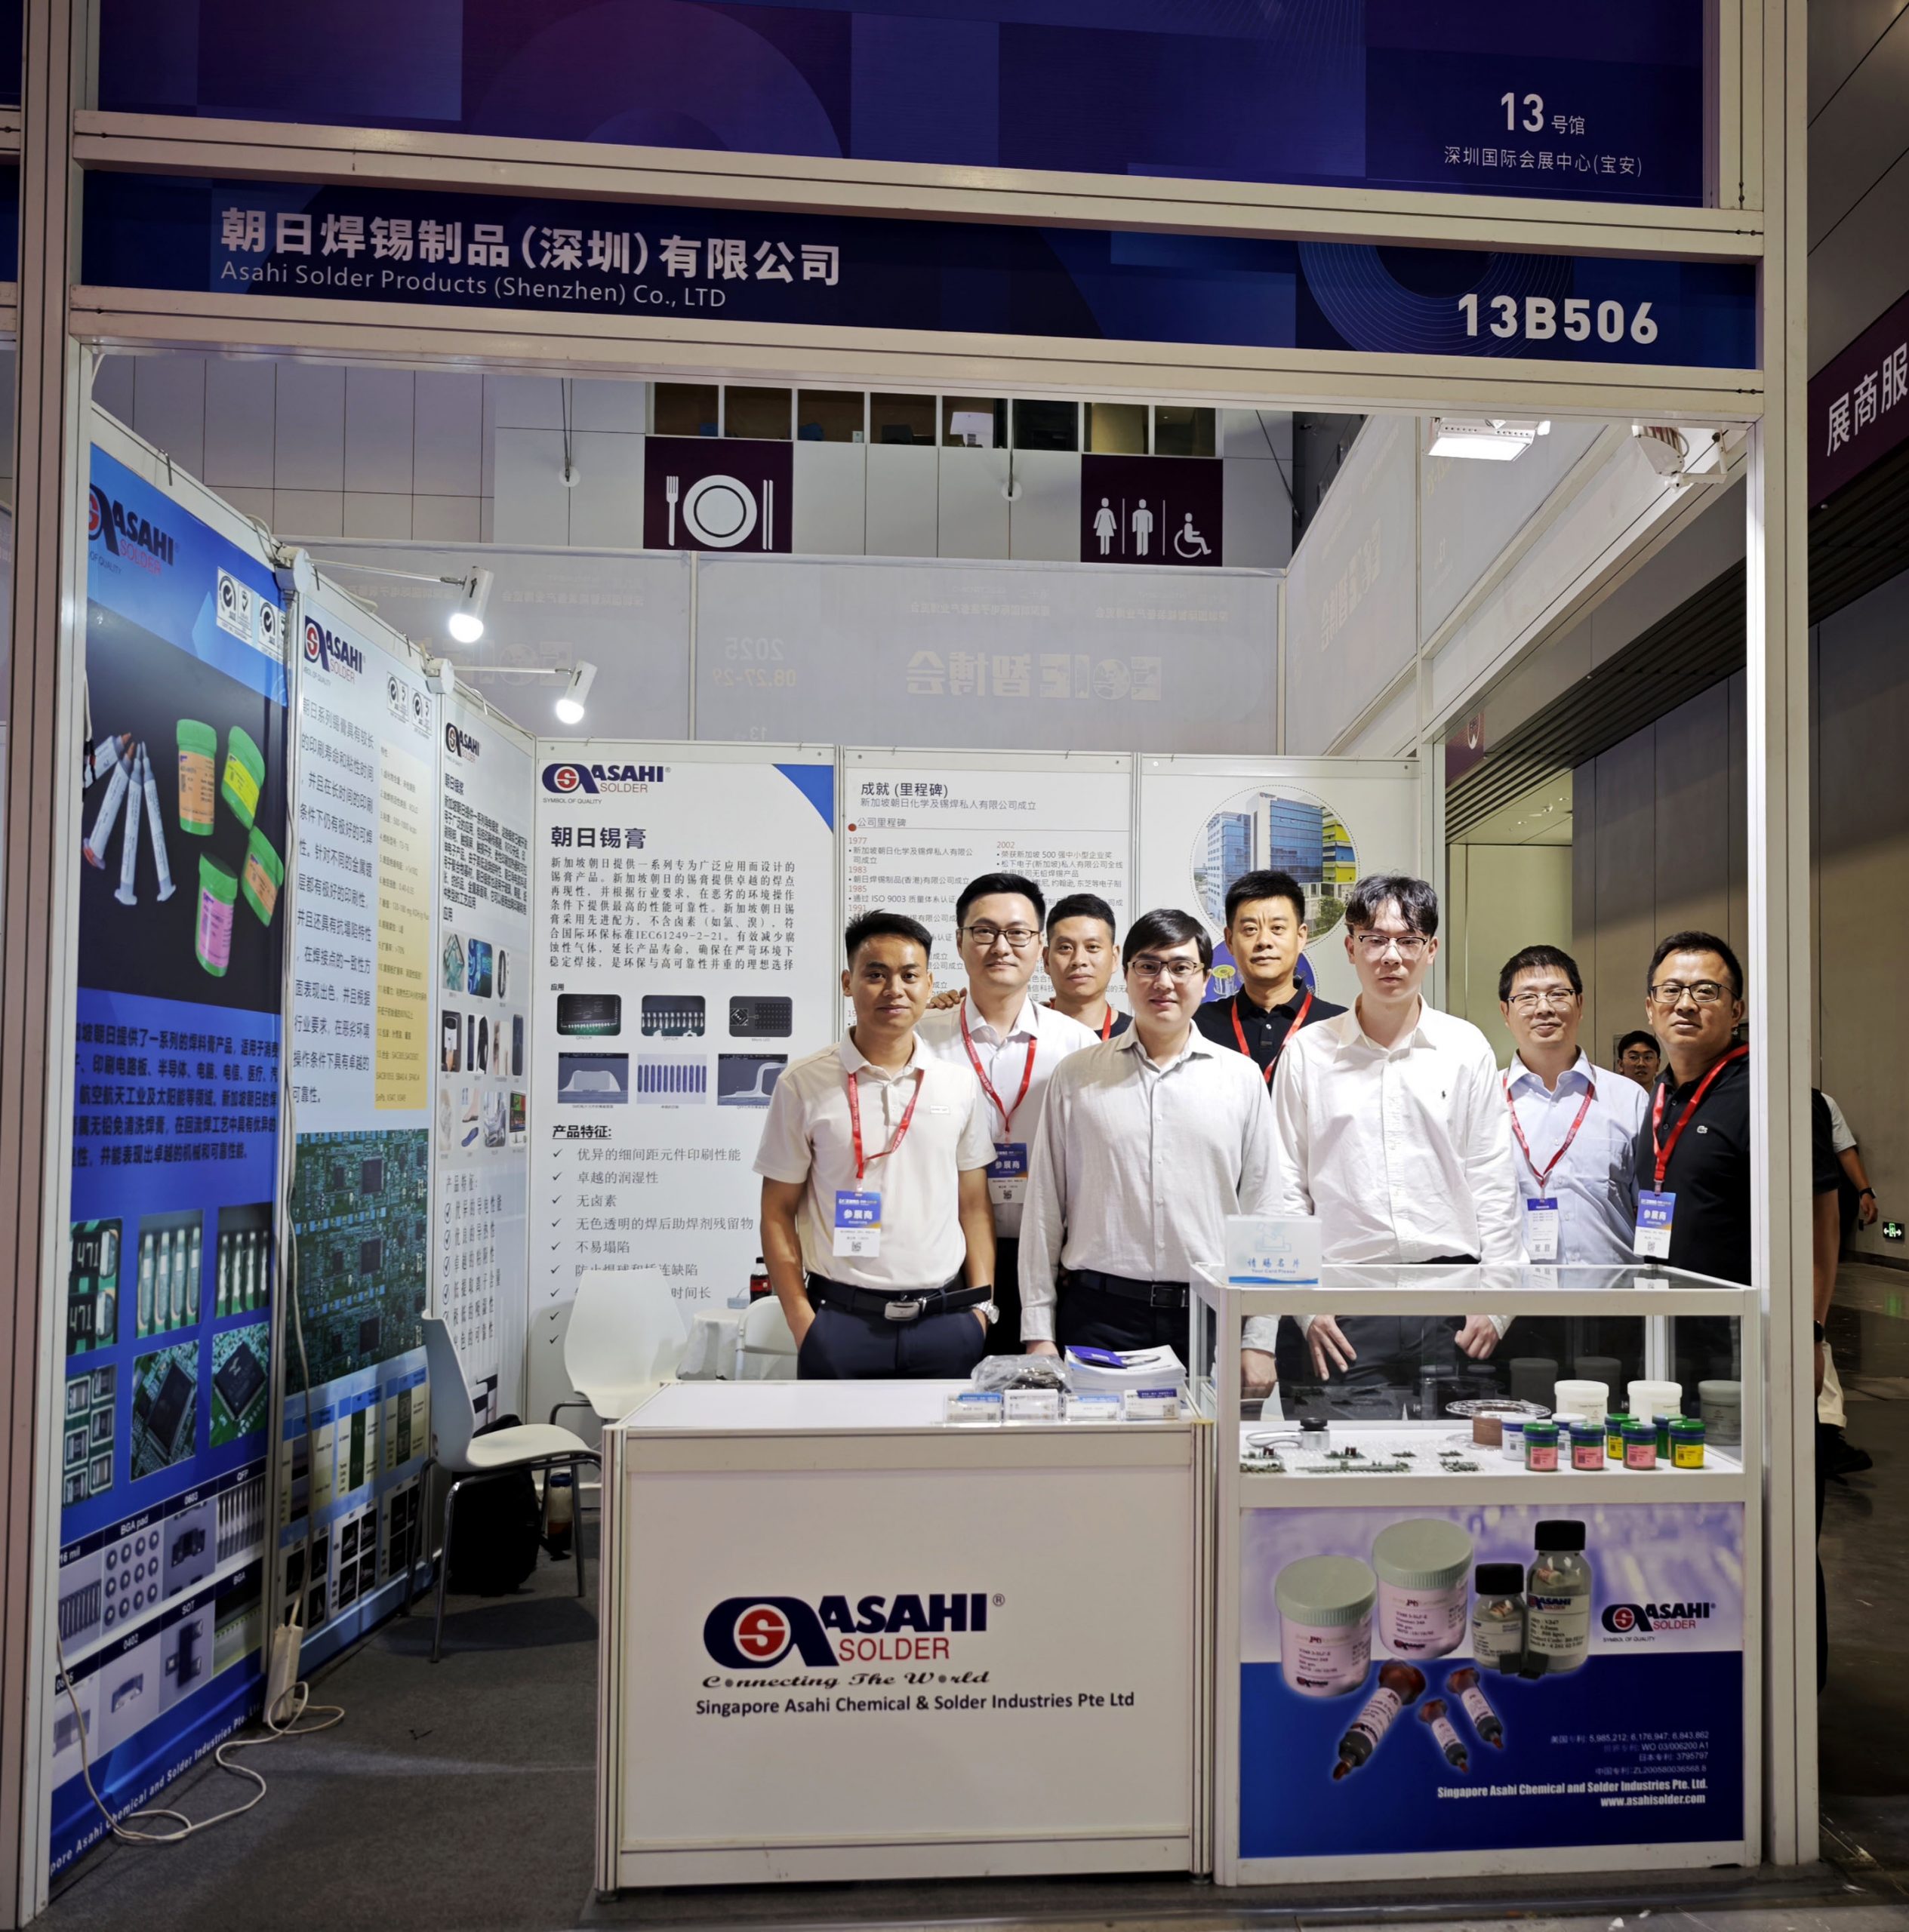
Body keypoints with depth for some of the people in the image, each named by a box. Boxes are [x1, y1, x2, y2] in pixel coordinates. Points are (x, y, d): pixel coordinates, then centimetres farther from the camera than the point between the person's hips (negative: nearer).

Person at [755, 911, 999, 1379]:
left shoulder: (961, 1083, 6)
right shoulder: (804, 1084, -2)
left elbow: (974, 1206, 10)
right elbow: (778, 1212, 1)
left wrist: (982, 1307, 3)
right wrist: (802, 1323, -5)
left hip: (946, 1320, 2)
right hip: (841, 1320, -2)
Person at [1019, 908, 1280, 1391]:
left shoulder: (1242, 1079, 7)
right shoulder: (1075, 1077, 5)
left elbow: (1261, 1210, 7)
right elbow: (1044, 1208, 6)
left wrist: (1260, 1340, 3)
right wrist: (1038, 1332, 2)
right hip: (1097, 1314, 0)